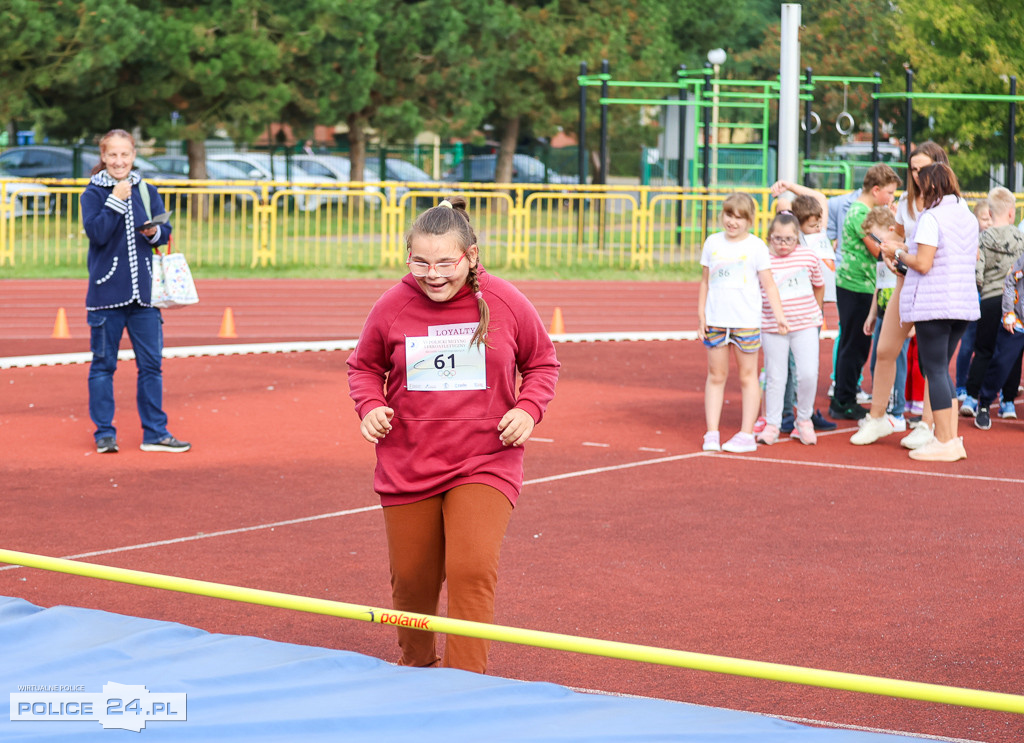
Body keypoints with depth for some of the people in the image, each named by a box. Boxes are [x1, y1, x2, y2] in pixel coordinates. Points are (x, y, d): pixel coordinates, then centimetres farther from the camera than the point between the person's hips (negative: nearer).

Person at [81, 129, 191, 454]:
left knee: (151, 364, 4)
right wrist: (115, 200, -17)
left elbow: (166, 234, 11)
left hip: (144, 292, 3)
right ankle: (104, 433, 11)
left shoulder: (148, 192, 10)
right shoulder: (93, 193, -1)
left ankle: (155, 433, 11)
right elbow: (96, 232, -14)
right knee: (103, 364, 2)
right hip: (106, 292, -3)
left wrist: (155, 232, -10)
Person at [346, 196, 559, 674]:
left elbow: (543, 362, 9)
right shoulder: (392, 307, -5)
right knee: (412, 579, 12)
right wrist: (369, 405, -7)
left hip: (485, 464, -2)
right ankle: (414, 665, 39)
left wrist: (528, 408, -9)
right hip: (406, 468, 2)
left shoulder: (506, 304, -6)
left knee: (472, 570, -19)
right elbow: (364, 365, 12)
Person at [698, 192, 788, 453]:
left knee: (747, 375, 4)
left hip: (747, 321, -3)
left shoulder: (756, 246, -2)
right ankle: (712, 434, 8)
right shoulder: (713, 243, 7)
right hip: (715, 321, 3)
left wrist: (779, 315, -9)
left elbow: (768, 285, 0)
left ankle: (747, 434, 9)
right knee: (716, 375, 5)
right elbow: (705, 282, 13)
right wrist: (700, 314, 8)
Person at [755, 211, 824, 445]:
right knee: (775, 377, 6)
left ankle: (804, 420, 15)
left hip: (805, 325, 1)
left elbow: (819, 286, 16)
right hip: (772, 328, -1)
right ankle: (772, 424, 19)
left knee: (808, 374, -6)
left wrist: (814, 312, 20)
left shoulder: (808, 256, 0)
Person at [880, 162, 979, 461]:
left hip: (933, 303, -8)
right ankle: (953, 438, 12)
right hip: (964, 304, 8)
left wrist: (897, 253, -1)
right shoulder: (969, 218, 12)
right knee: (942, 370, 15)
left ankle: (944, 442, -4)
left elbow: (923, 264, -18)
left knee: (935, 371, -3)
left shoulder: (931, 218, -13)